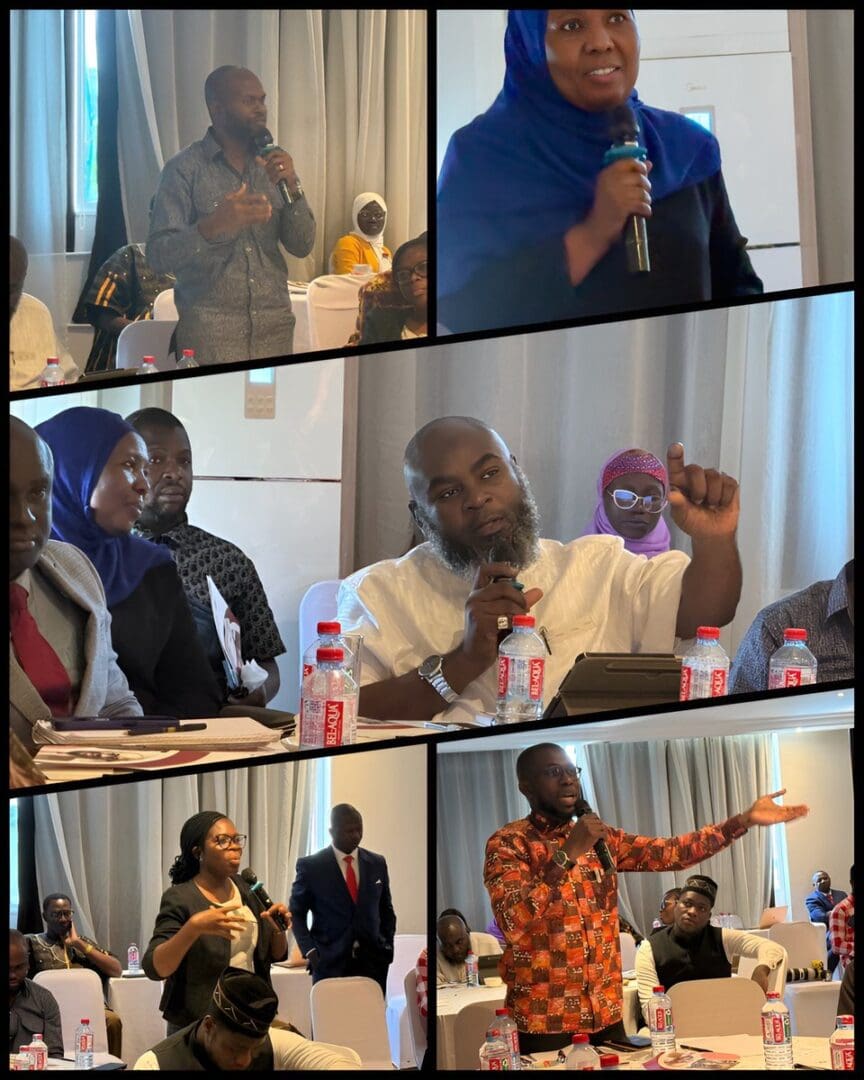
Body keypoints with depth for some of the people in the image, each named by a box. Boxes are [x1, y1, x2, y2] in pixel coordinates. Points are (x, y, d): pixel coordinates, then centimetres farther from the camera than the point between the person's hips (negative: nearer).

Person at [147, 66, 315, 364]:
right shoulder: (184, 169, -6)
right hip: (211, 333, -4)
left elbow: (302, 246, 6)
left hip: (275, 328, 4)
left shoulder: (273, 164, 10)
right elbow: (159, 256, -12)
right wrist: (213, 226, -30)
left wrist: (292, 189, -11)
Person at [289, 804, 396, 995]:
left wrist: (387, 946, 7)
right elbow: (296, 914, 6)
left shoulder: (377, 864, 10)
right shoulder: (311, 866, 1)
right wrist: (309, 950, -6)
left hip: (372, 963, 2)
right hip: (330, 965, -2)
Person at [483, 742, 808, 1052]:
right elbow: (513, 924, -23)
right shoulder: (508, 843, -8)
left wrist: (744, 819, -4)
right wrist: (568, 853, -24)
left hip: (607, 1015, 6)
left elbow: (670, 852, 4)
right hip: (544, 1023, -6)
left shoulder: (600, 837, 12)